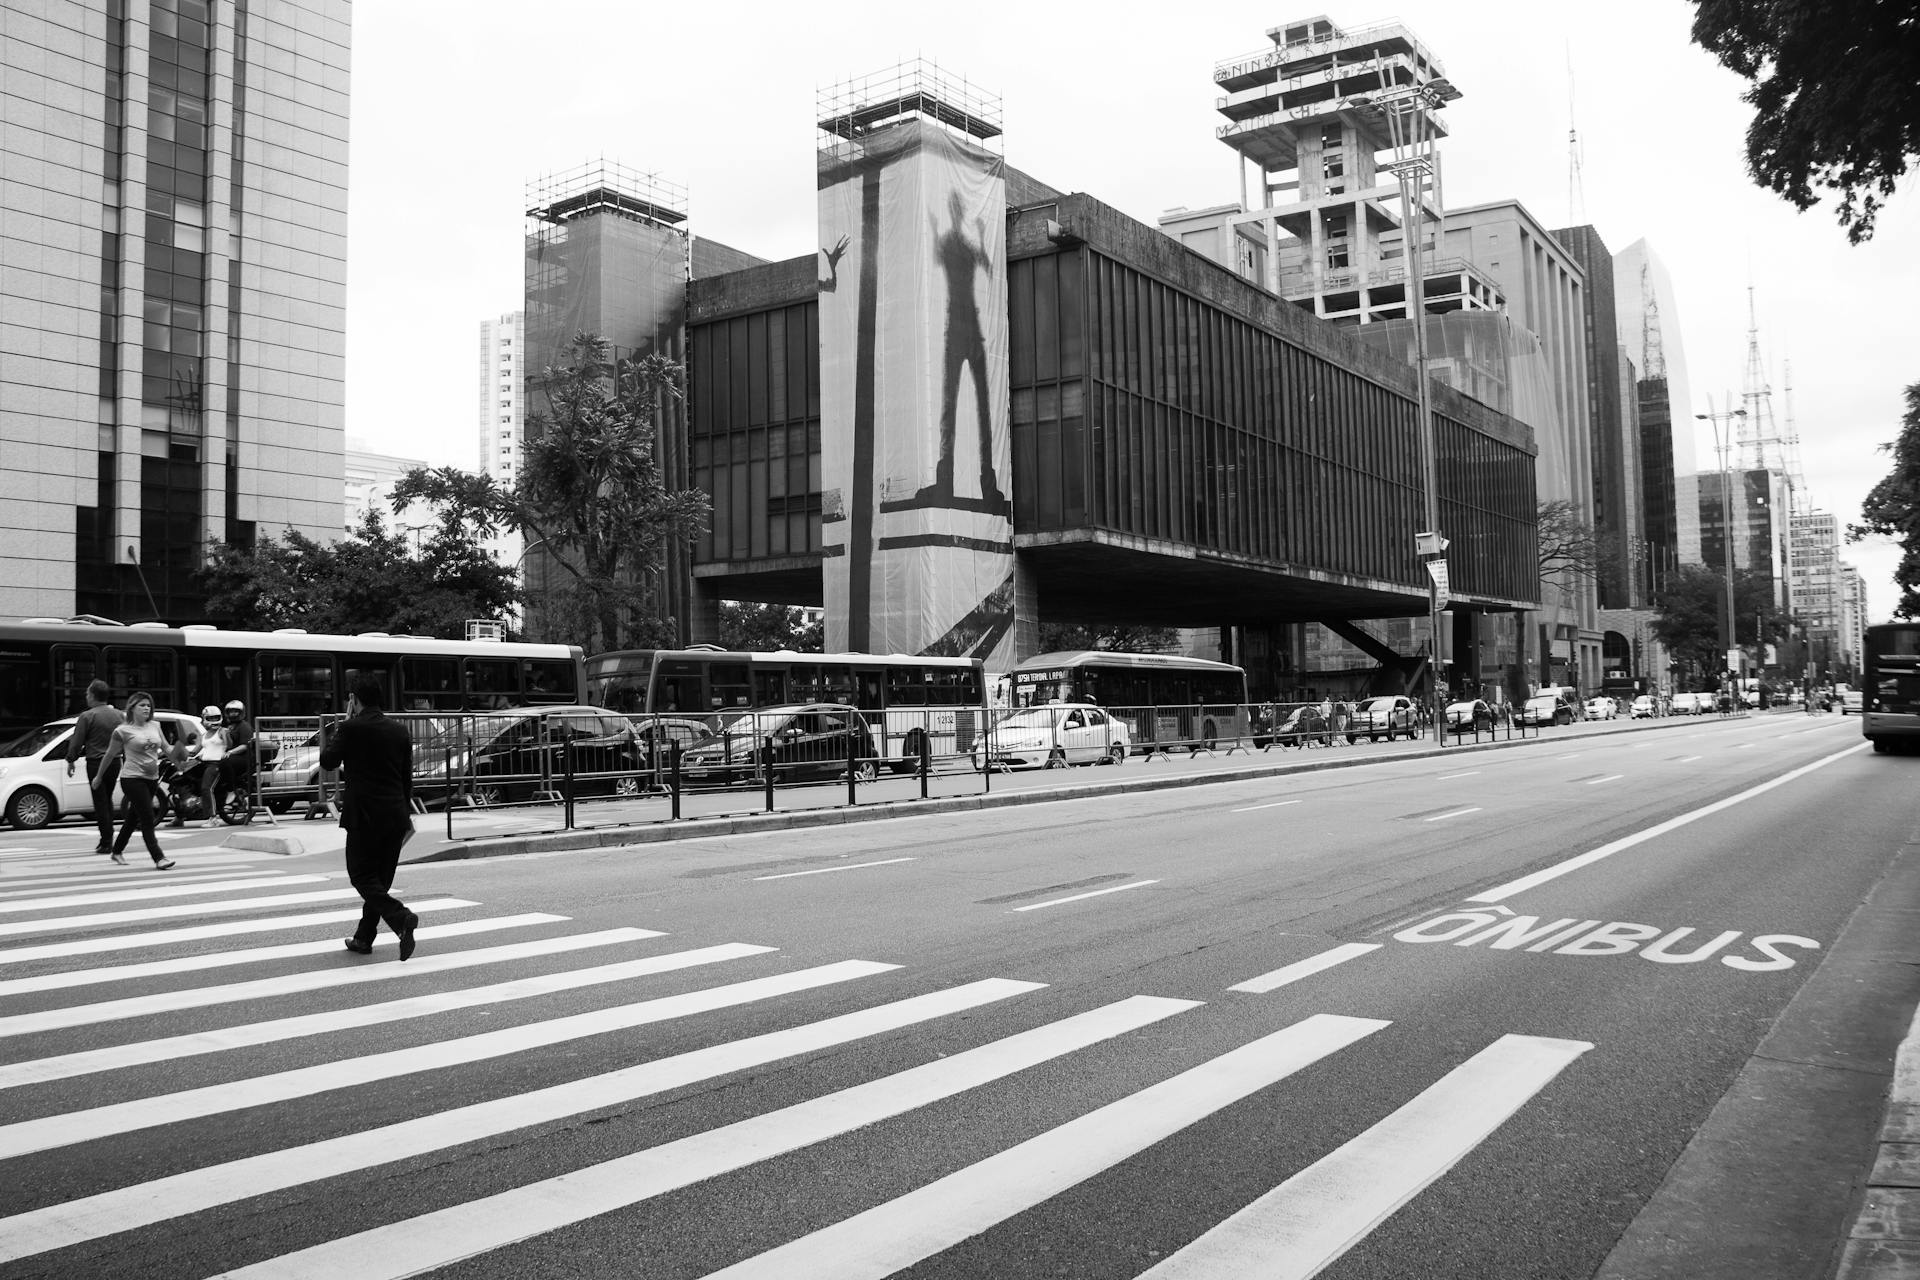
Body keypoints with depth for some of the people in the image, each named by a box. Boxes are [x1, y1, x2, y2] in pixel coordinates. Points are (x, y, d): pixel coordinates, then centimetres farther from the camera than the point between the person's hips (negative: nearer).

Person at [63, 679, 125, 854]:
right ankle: (108, 840, 19)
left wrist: (71, 761, 4)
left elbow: (76, 742, -7)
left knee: (100, 803, -1)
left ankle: (106, 843, -2)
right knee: (108, 801, 18)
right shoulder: (119, 715, 6)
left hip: (95, 763, -5)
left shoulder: (87, 716, -10)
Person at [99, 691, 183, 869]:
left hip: (152, 779, 6)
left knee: (134, 817, 18)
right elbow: (110, 755, 1)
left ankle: (117, 851, 36)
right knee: (147, 818, -11)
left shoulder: (155, 726, 8)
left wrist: (176, 753, -11)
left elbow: (166, 747, 12)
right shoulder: (123, 731, -8)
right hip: (132, 779, -6)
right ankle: (158, 858, -14)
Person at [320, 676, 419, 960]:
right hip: (395, 814, 6)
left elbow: (327, 761, -2)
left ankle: (401, 917, -21)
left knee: (363, 876, 1)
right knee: (380, 877, 14)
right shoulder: (399, 731, 8)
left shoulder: (350, 728, -9)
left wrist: (337, 726, 7)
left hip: (364, 815, -6)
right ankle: (364, 938, 23)